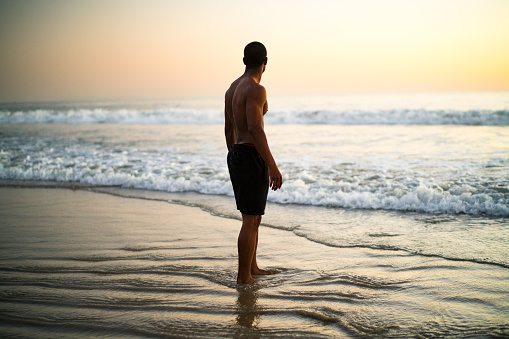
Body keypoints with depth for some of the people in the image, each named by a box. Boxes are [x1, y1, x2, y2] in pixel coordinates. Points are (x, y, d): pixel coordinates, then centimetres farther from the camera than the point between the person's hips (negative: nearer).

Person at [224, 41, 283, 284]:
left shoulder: (232, 88, 14)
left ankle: (252, 268, 29)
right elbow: (255, 130, -24)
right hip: (252, 157, -10)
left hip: (235, 156, 10)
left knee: (254, 217, 19)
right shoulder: (255, 89, -15)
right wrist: (273, 166, -22)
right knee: (251, 221, -2)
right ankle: (244, 277, 5)